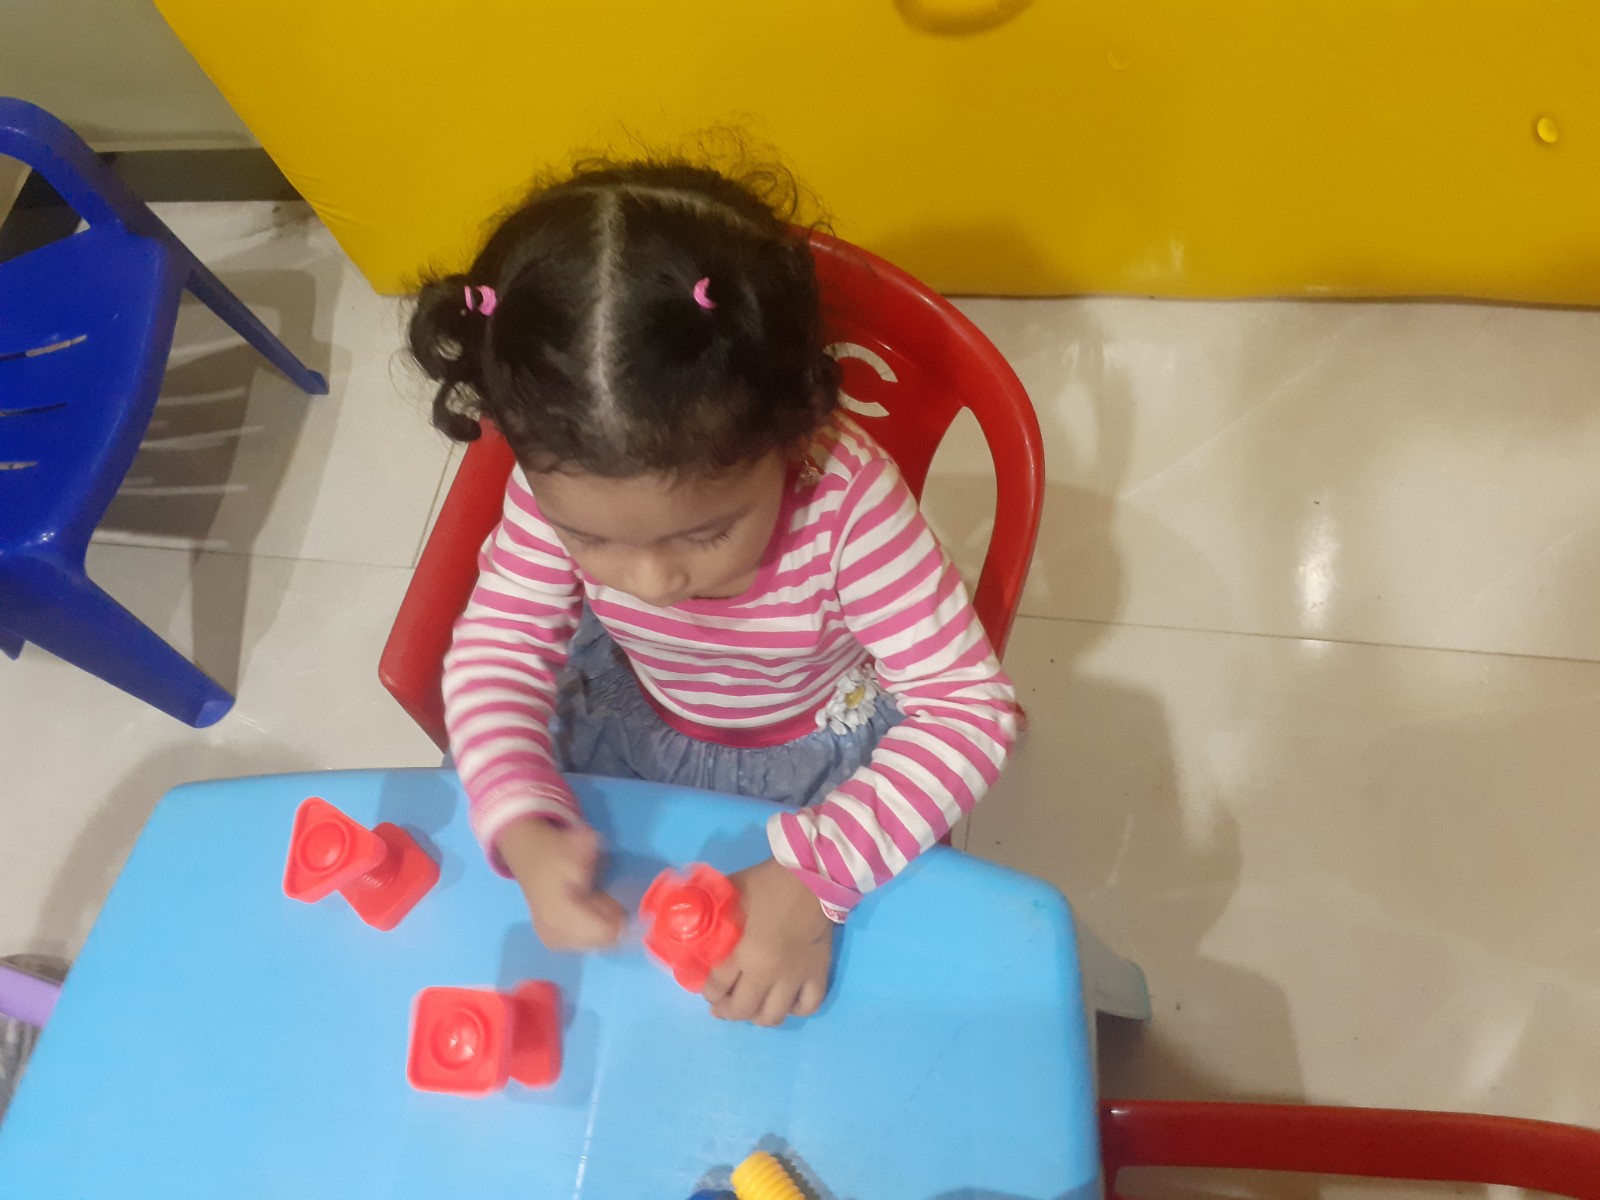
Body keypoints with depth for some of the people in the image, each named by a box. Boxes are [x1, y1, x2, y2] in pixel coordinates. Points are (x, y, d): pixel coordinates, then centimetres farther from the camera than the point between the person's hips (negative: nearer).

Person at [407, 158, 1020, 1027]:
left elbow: (971, 706, -32)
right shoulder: (563, 479, -28)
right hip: (629, 717, 3)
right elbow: (498, 645, -16)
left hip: (824, 754, -2)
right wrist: (522, 829, -34)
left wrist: (813, 878, -43)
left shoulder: (847, 500, -38)